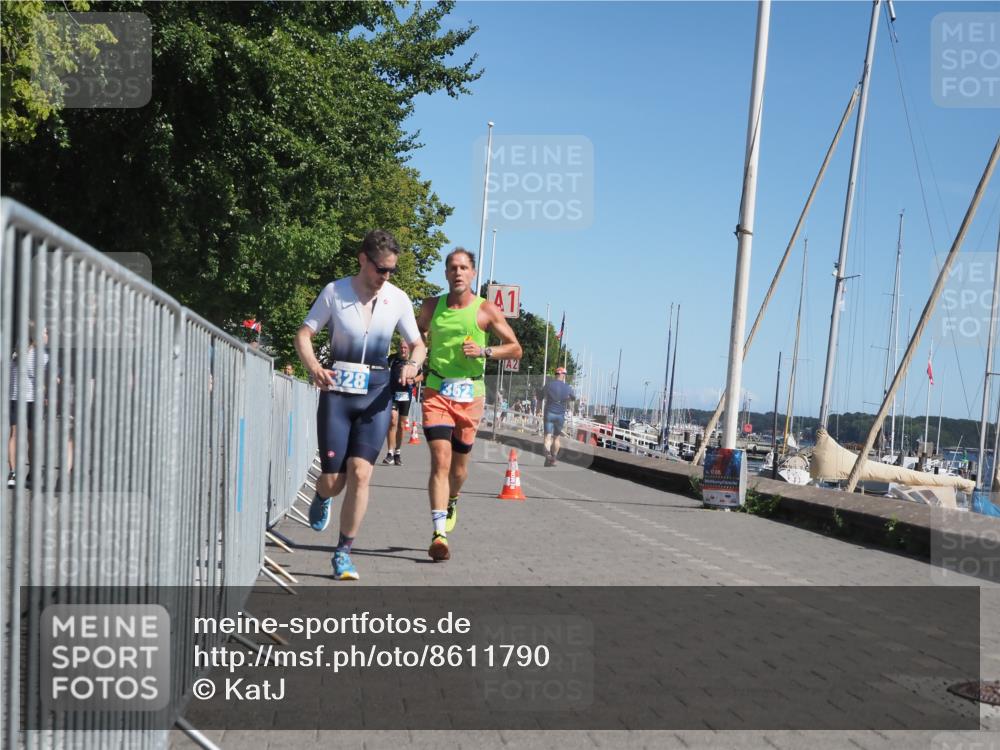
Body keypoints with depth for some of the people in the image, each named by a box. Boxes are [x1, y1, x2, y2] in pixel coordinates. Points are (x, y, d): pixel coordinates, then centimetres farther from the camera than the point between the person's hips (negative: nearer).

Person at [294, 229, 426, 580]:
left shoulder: (398, 299, 2)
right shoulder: (334, 292, -4)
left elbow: (418, 345, 10)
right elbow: (304, 334, 1)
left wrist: (413, 364, -14)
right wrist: (314, 367, -18)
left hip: (376, 394, 1)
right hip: (337, 391, -1)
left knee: (360, 472, -13)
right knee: (333, 481, -1)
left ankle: (343, 552, 2)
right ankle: (322, 497, 39)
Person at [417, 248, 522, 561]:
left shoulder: (487, 311, -1)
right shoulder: (432, 306, 5)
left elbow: (515, 349, 2)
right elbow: (418, 333, 24)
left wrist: (484, 351, -14)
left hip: (470, 394, 0)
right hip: (436, 391, 0)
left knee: (459, 466, 12)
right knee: (440, 461, -15)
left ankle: (451, 503, 45)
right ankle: (439, 533, -17)